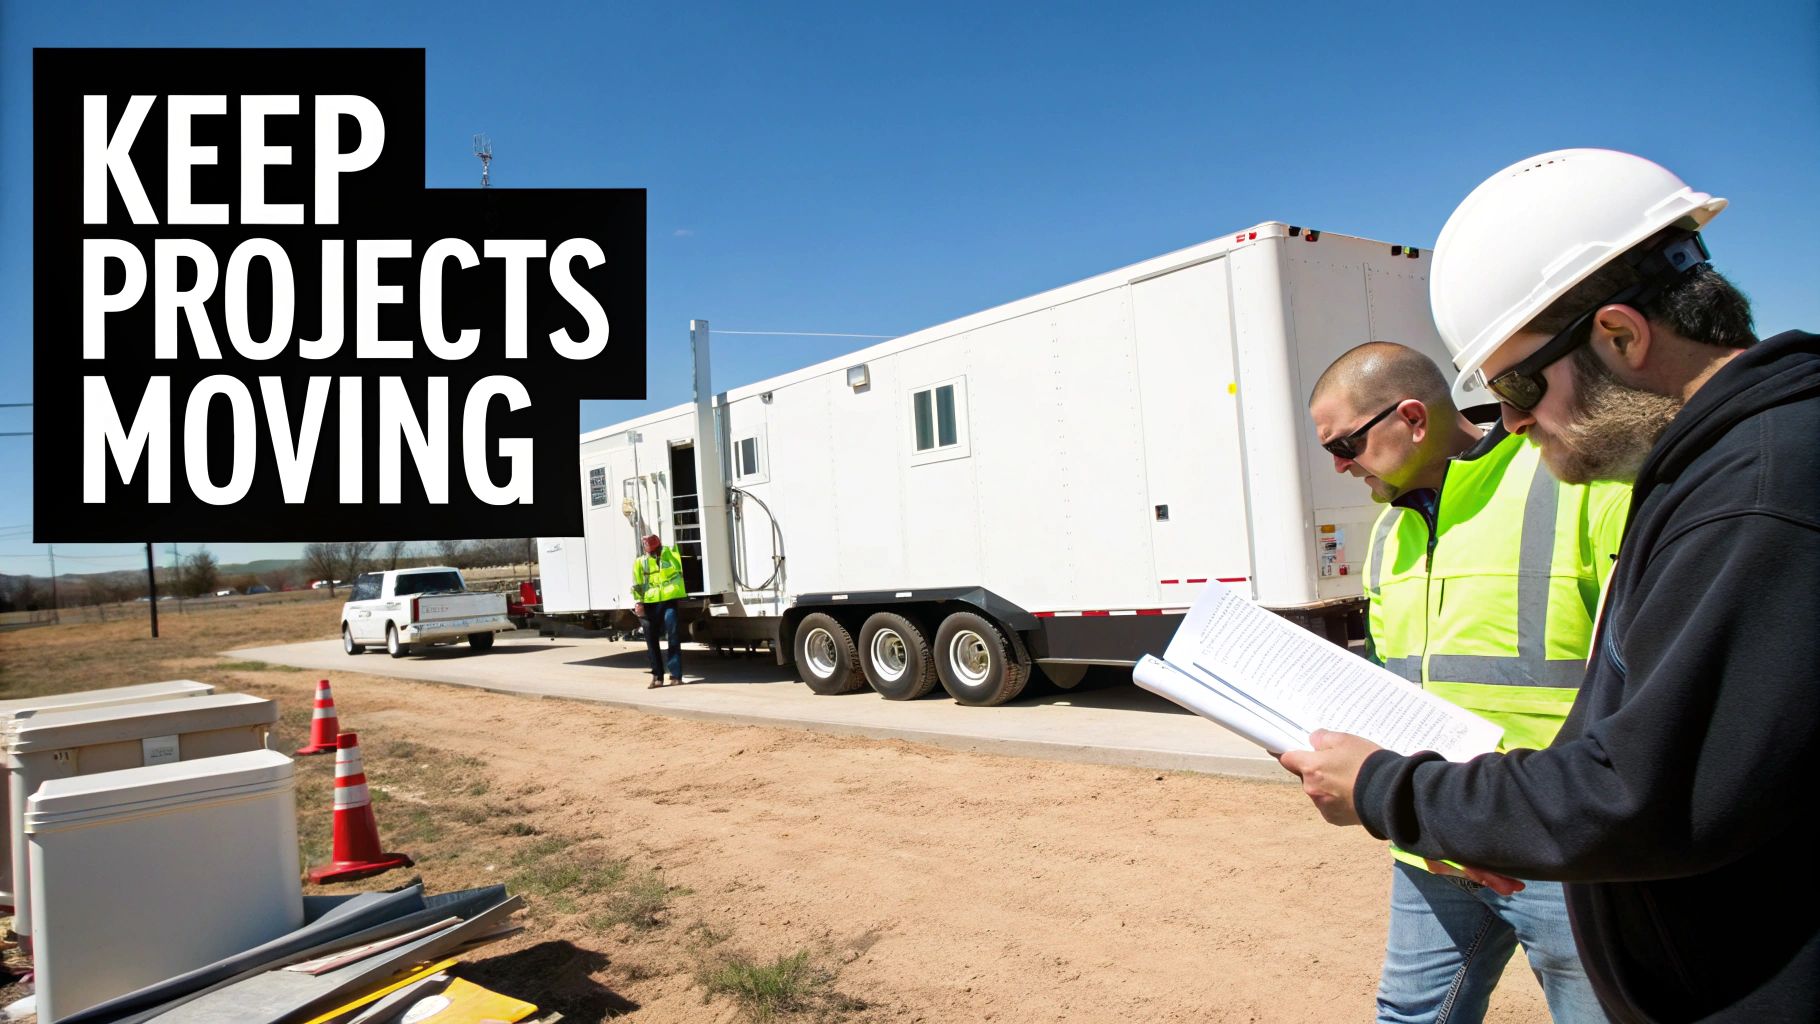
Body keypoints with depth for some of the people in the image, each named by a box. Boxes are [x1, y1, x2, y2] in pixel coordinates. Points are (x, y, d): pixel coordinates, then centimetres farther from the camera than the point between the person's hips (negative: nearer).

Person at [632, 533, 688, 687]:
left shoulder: (671, 553, 6)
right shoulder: (640, 562, 6)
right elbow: (636, 585, 2)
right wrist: (638, 602, -7)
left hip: (670, 600, -2)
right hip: (650, 603, 2)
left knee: (673, 638, -4)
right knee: (651, 640, 4)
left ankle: (676, 674, 2)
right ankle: (657, 676, 14)